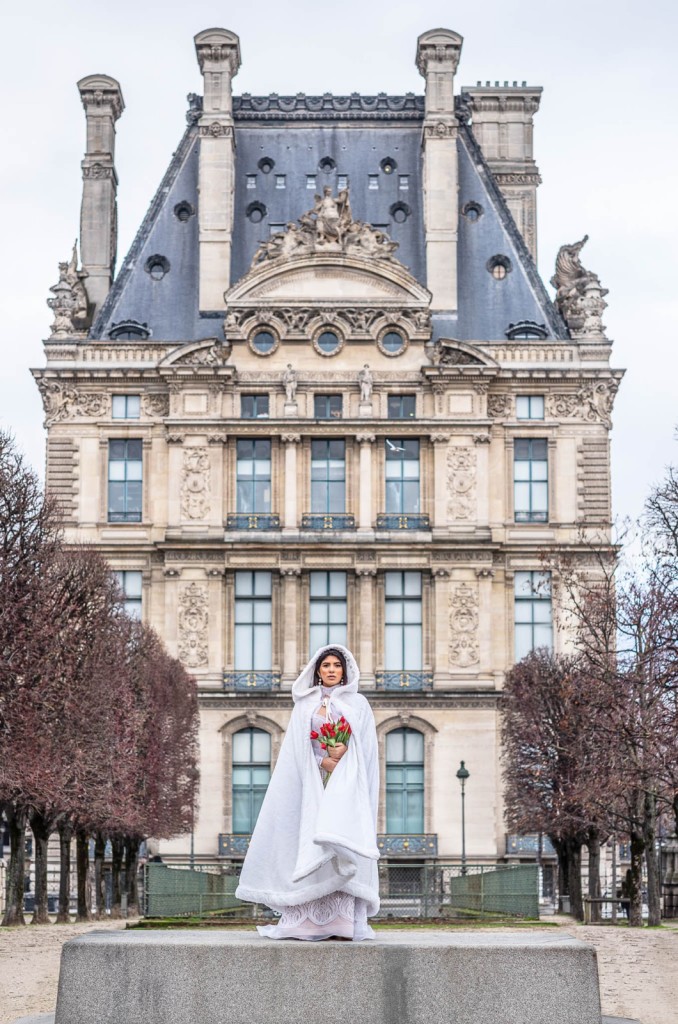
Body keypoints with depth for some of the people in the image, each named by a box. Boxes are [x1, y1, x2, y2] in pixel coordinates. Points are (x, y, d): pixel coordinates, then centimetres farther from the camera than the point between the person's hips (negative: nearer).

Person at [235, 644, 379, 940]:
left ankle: (344, 920, -16)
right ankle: (307, 922, -11)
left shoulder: (358, 704, 12)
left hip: (346, 784, -1)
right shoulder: (304, 704, 14)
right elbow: (299, 746, 4)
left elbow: (366, 747, 4)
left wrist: (344, 752, -15)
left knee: (342, 844, -13)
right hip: (313, 784, 1)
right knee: (311, 846, -8)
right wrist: (326, 763, -11)